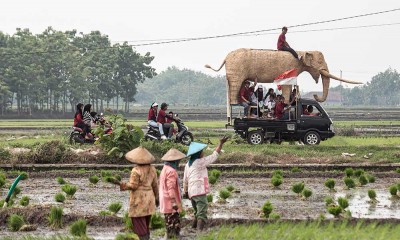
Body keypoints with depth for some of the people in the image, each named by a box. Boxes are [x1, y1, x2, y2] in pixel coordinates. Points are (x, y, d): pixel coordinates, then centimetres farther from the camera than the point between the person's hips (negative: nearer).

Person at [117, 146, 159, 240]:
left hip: (139, 200, -7)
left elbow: (133, 186, -16)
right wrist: (156, 196, 20)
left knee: (139, 225, -2)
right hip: (149, 199, 7)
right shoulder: (152, 169, 3)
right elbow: (155, 184, 9)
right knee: (146, 226, 16)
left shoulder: (136, 171, -17)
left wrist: (120, 184, -14)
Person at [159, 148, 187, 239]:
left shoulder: (165, 169, 15)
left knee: (172, 227, 15)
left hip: (166, 204, 10)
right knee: (173, 228, -7)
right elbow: (171, 189, -22)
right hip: (171, 204, -10)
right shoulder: (171, 171, -18)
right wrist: (178, 203, -21)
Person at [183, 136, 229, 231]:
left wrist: (186, 191, 27)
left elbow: (185, 180, 17)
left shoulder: (188, 164, 13)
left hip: (191, 193, 8)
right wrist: (220, 144, -1)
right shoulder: (200, 162, -9)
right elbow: (214, 156, -6)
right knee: (202, 214, -12)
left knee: (197, 213, 22)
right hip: (200, 191, -8)